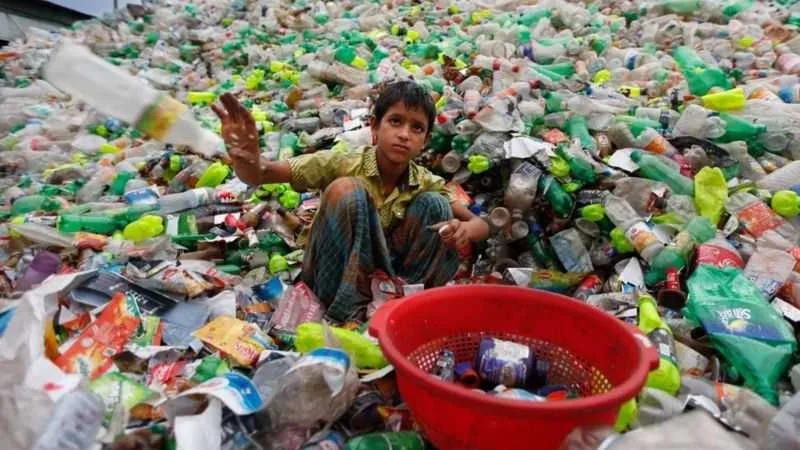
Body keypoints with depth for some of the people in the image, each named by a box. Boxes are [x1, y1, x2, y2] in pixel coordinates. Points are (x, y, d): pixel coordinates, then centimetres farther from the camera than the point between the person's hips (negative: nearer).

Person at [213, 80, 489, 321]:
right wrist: (245, 158, -47)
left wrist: (466, 229, -28)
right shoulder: (342, 165, -17)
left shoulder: (425, 184, -6)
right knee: (345, 189, -29)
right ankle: (347, 309, -22)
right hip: (333, 281, -2)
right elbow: (258, 175, -21)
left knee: (435, 205, -16)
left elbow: (481, 224, -3)